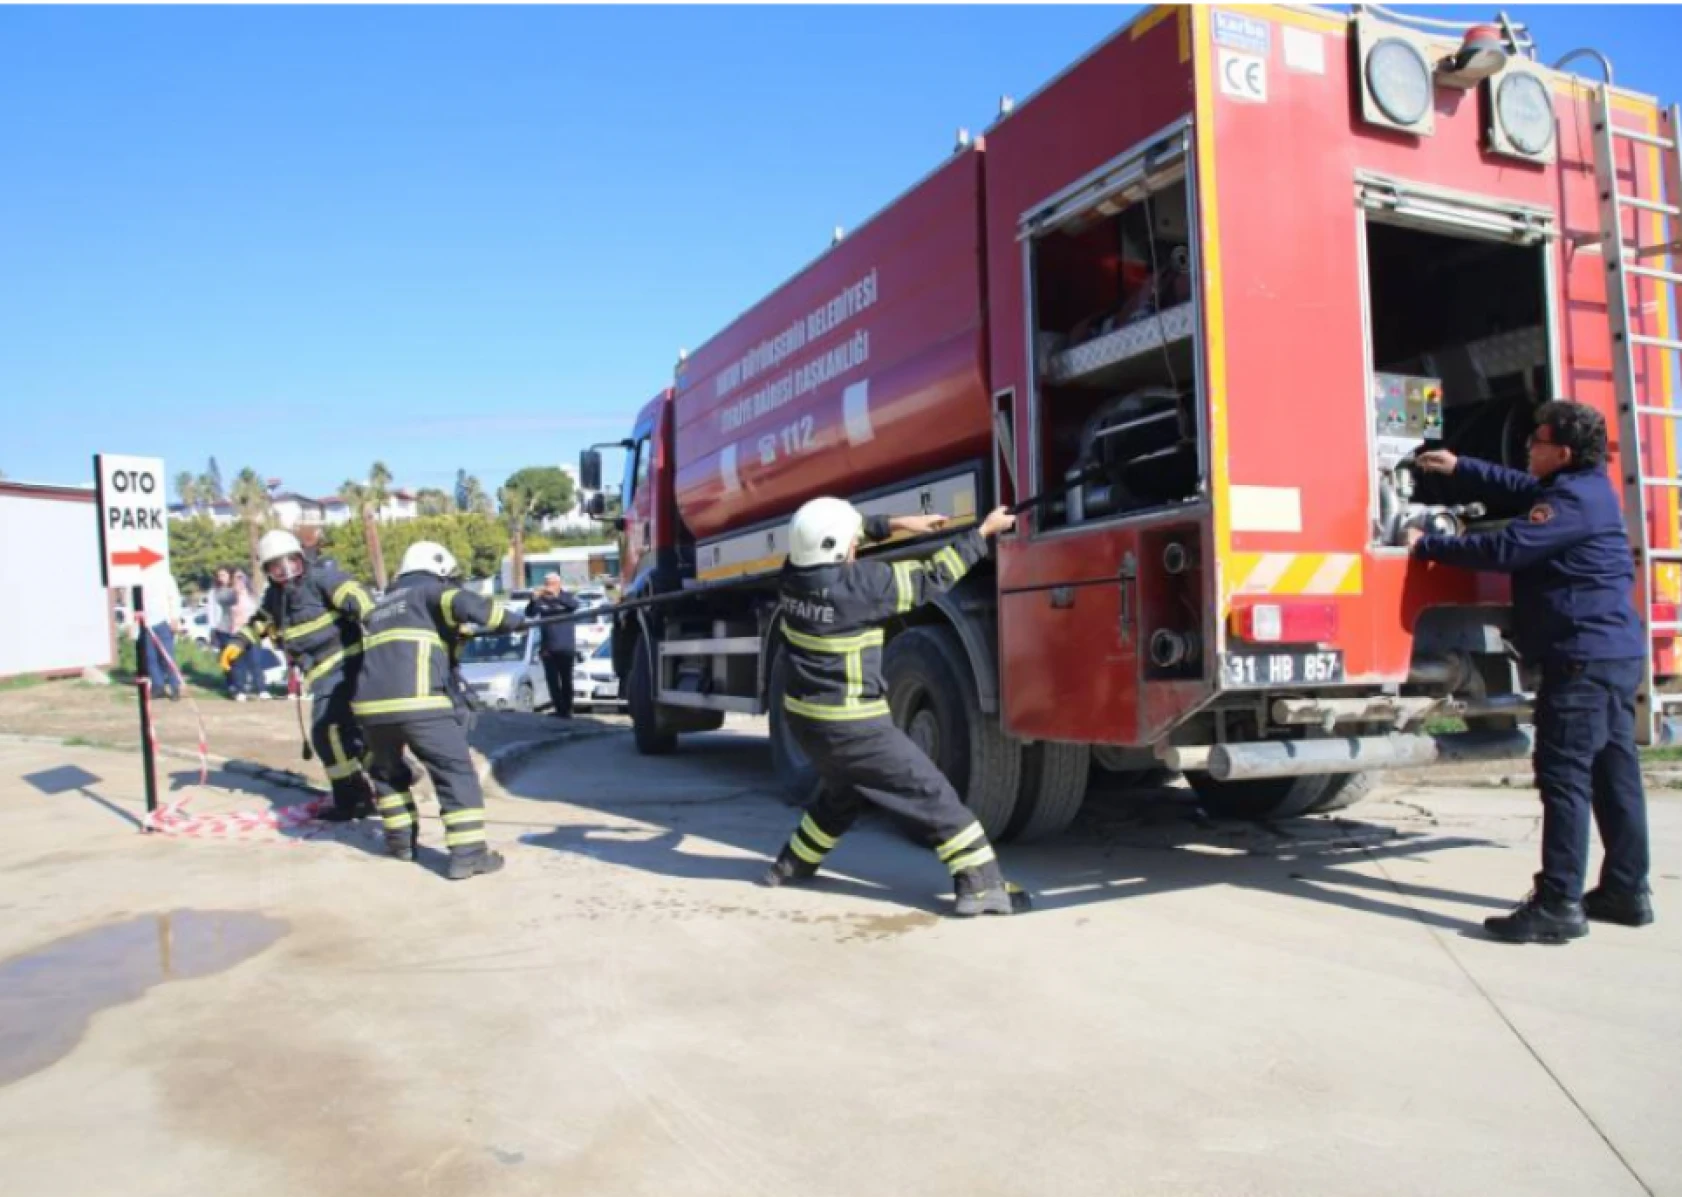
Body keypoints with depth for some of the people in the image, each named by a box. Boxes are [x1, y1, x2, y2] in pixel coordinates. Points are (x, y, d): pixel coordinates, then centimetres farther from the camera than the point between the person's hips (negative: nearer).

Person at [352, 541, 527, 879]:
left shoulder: (382, 605, 30)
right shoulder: (430, 591, 12)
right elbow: (467, 605, -9)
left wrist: (451, 639, 42)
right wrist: (514, 621, 1)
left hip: (371, 702, 6)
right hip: (417, 700, -6)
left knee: (387, 771, 29)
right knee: (456, 772, 0)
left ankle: (401, 839, 30)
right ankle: (468, 853, -7)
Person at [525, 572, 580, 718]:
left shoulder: (565, 597, -1)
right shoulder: (541, 600, 3)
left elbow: (574, 605, -21)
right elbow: (529, 614, -8)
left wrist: (557, 596, -35)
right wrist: (534, 599, -28)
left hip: (566, 648, -2)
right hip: (548, 649, 2)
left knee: (566, 681, 4)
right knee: (552, 681, 4)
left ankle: (567, 710, 13)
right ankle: (560, 710, 11)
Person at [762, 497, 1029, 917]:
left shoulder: (795, 572, -3)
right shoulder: (861, 583, -21)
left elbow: (827, 536, 16)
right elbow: (932, 578, -13)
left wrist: (897, 524, 13)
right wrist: (984, 532, -4)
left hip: (804, 719, 8)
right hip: (853, 726, -8)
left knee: (842, 792, 31)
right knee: (933, 793, -1)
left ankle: (791, 865, 40)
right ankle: (981, 885, -3)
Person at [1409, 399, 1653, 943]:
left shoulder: (1575, 499, -16)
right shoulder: (1583, 488, 15)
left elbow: (1505, 549, -21)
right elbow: (1517, 488, 29)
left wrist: (1427, 546, -12)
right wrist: (1459, 468, 22)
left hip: (1583, 656, -11)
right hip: (1615, 652, 11)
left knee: (1564, 774, -10)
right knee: (1613, 771, 14)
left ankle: (1559, 905, -9)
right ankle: (1627, 890, 22)